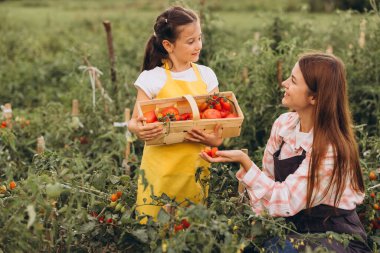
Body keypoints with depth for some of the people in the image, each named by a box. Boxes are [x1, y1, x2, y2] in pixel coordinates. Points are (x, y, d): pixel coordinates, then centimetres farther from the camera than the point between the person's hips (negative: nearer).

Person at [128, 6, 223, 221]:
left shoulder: (206, 75, 4)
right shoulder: (152, 78, -7)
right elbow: (135, 122, -3)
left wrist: (216, 139, -15)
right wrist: (139, 129, -26)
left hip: (197, 167, 3)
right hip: (162, 169, -3)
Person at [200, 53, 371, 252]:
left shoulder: (331, 150, -23)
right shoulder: (283, 123, -4)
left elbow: (284, 203, -24)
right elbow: (268, 181, 4)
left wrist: (244, 161, -30)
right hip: (294, 227, 5)